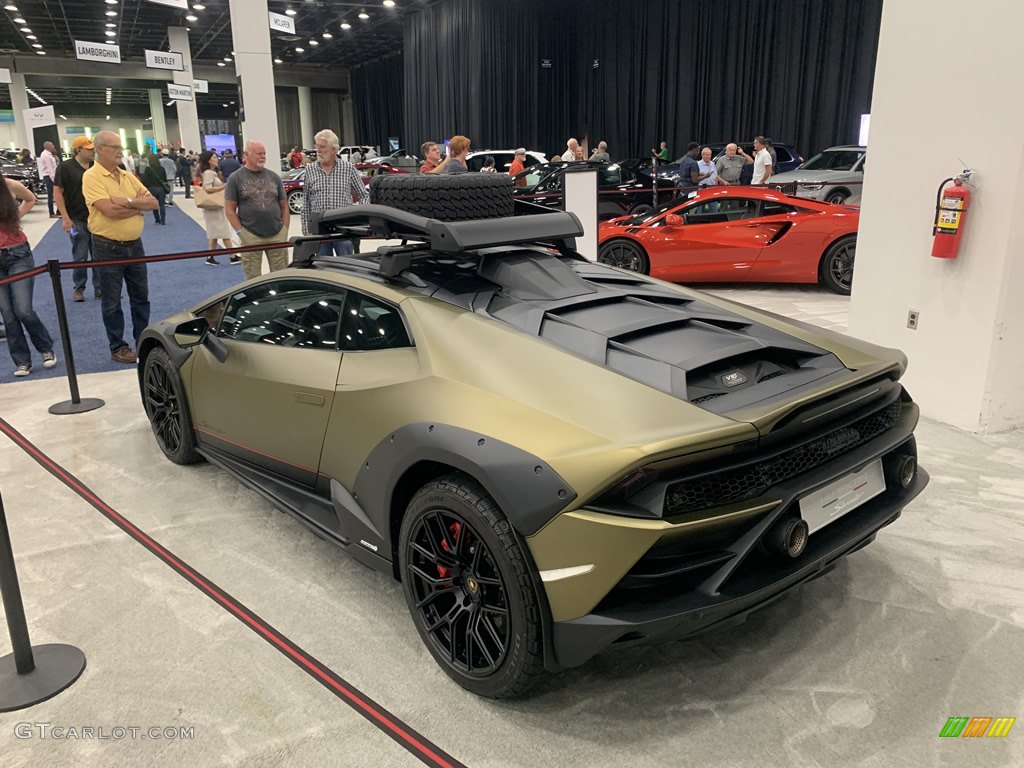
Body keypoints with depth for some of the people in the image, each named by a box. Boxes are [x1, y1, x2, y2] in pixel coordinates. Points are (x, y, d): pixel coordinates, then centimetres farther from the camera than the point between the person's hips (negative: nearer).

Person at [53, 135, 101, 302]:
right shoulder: (65, 167, -5)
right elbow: (57, 192, -6)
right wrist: (66, 218, -13)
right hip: (77, 219, -4)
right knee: (80, 257, 2)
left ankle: (100, 288, 14)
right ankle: (78, 288, 17)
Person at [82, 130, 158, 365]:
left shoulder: (128, 176, 9)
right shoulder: (92, 177, -11)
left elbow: (153, 203, 1)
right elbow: (110, 210, -23)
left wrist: (128, 201, -15)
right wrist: (138, 204, -8)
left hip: (134, 244, 6)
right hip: (108, 248, -6)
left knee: (141, 296, 13)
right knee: (112, 302, 5)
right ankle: (117, 347, 15)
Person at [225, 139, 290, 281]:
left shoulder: (273, 177, 11)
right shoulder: (235, 178, 1)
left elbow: (284, 207, 13)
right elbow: (229, 209, 0)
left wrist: (285, 231, 5)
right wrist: (240, 232, -8)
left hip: (277, 235, 3)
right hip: (251, 237, -3)